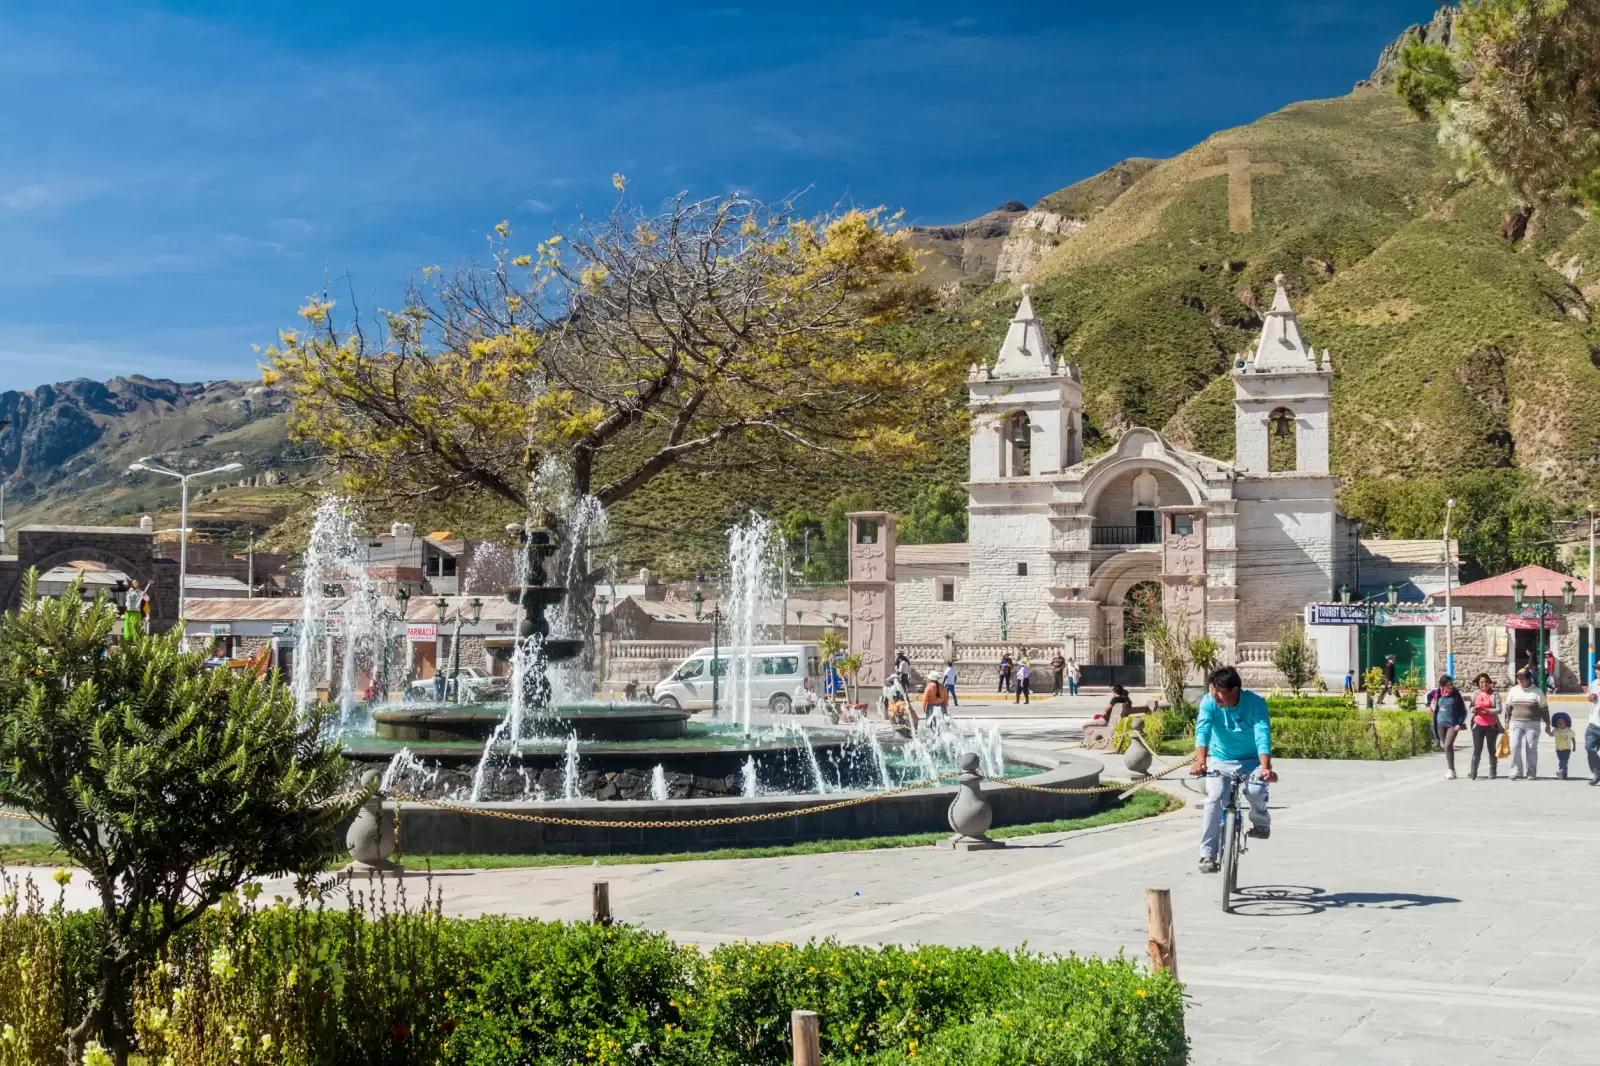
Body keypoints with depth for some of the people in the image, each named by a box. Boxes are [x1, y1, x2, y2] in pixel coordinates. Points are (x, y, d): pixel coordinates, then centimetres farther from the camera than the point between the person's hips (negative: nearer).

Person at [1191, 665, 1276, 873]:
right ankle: (1207, 855, -14)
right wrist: (1200, 761, -48)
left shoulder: (1255, 703, -22)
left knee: (1256, 790, -30)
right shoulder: (1208, 702, -18)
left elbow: (1263, 736, -32)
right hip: (1220, 759, 1)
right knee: (1214, 798, -22)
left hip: (1251, 760, -1)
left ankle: (1261, 821, 5)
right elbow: (1202, 730, -30)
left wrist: (1266, 768, -48)